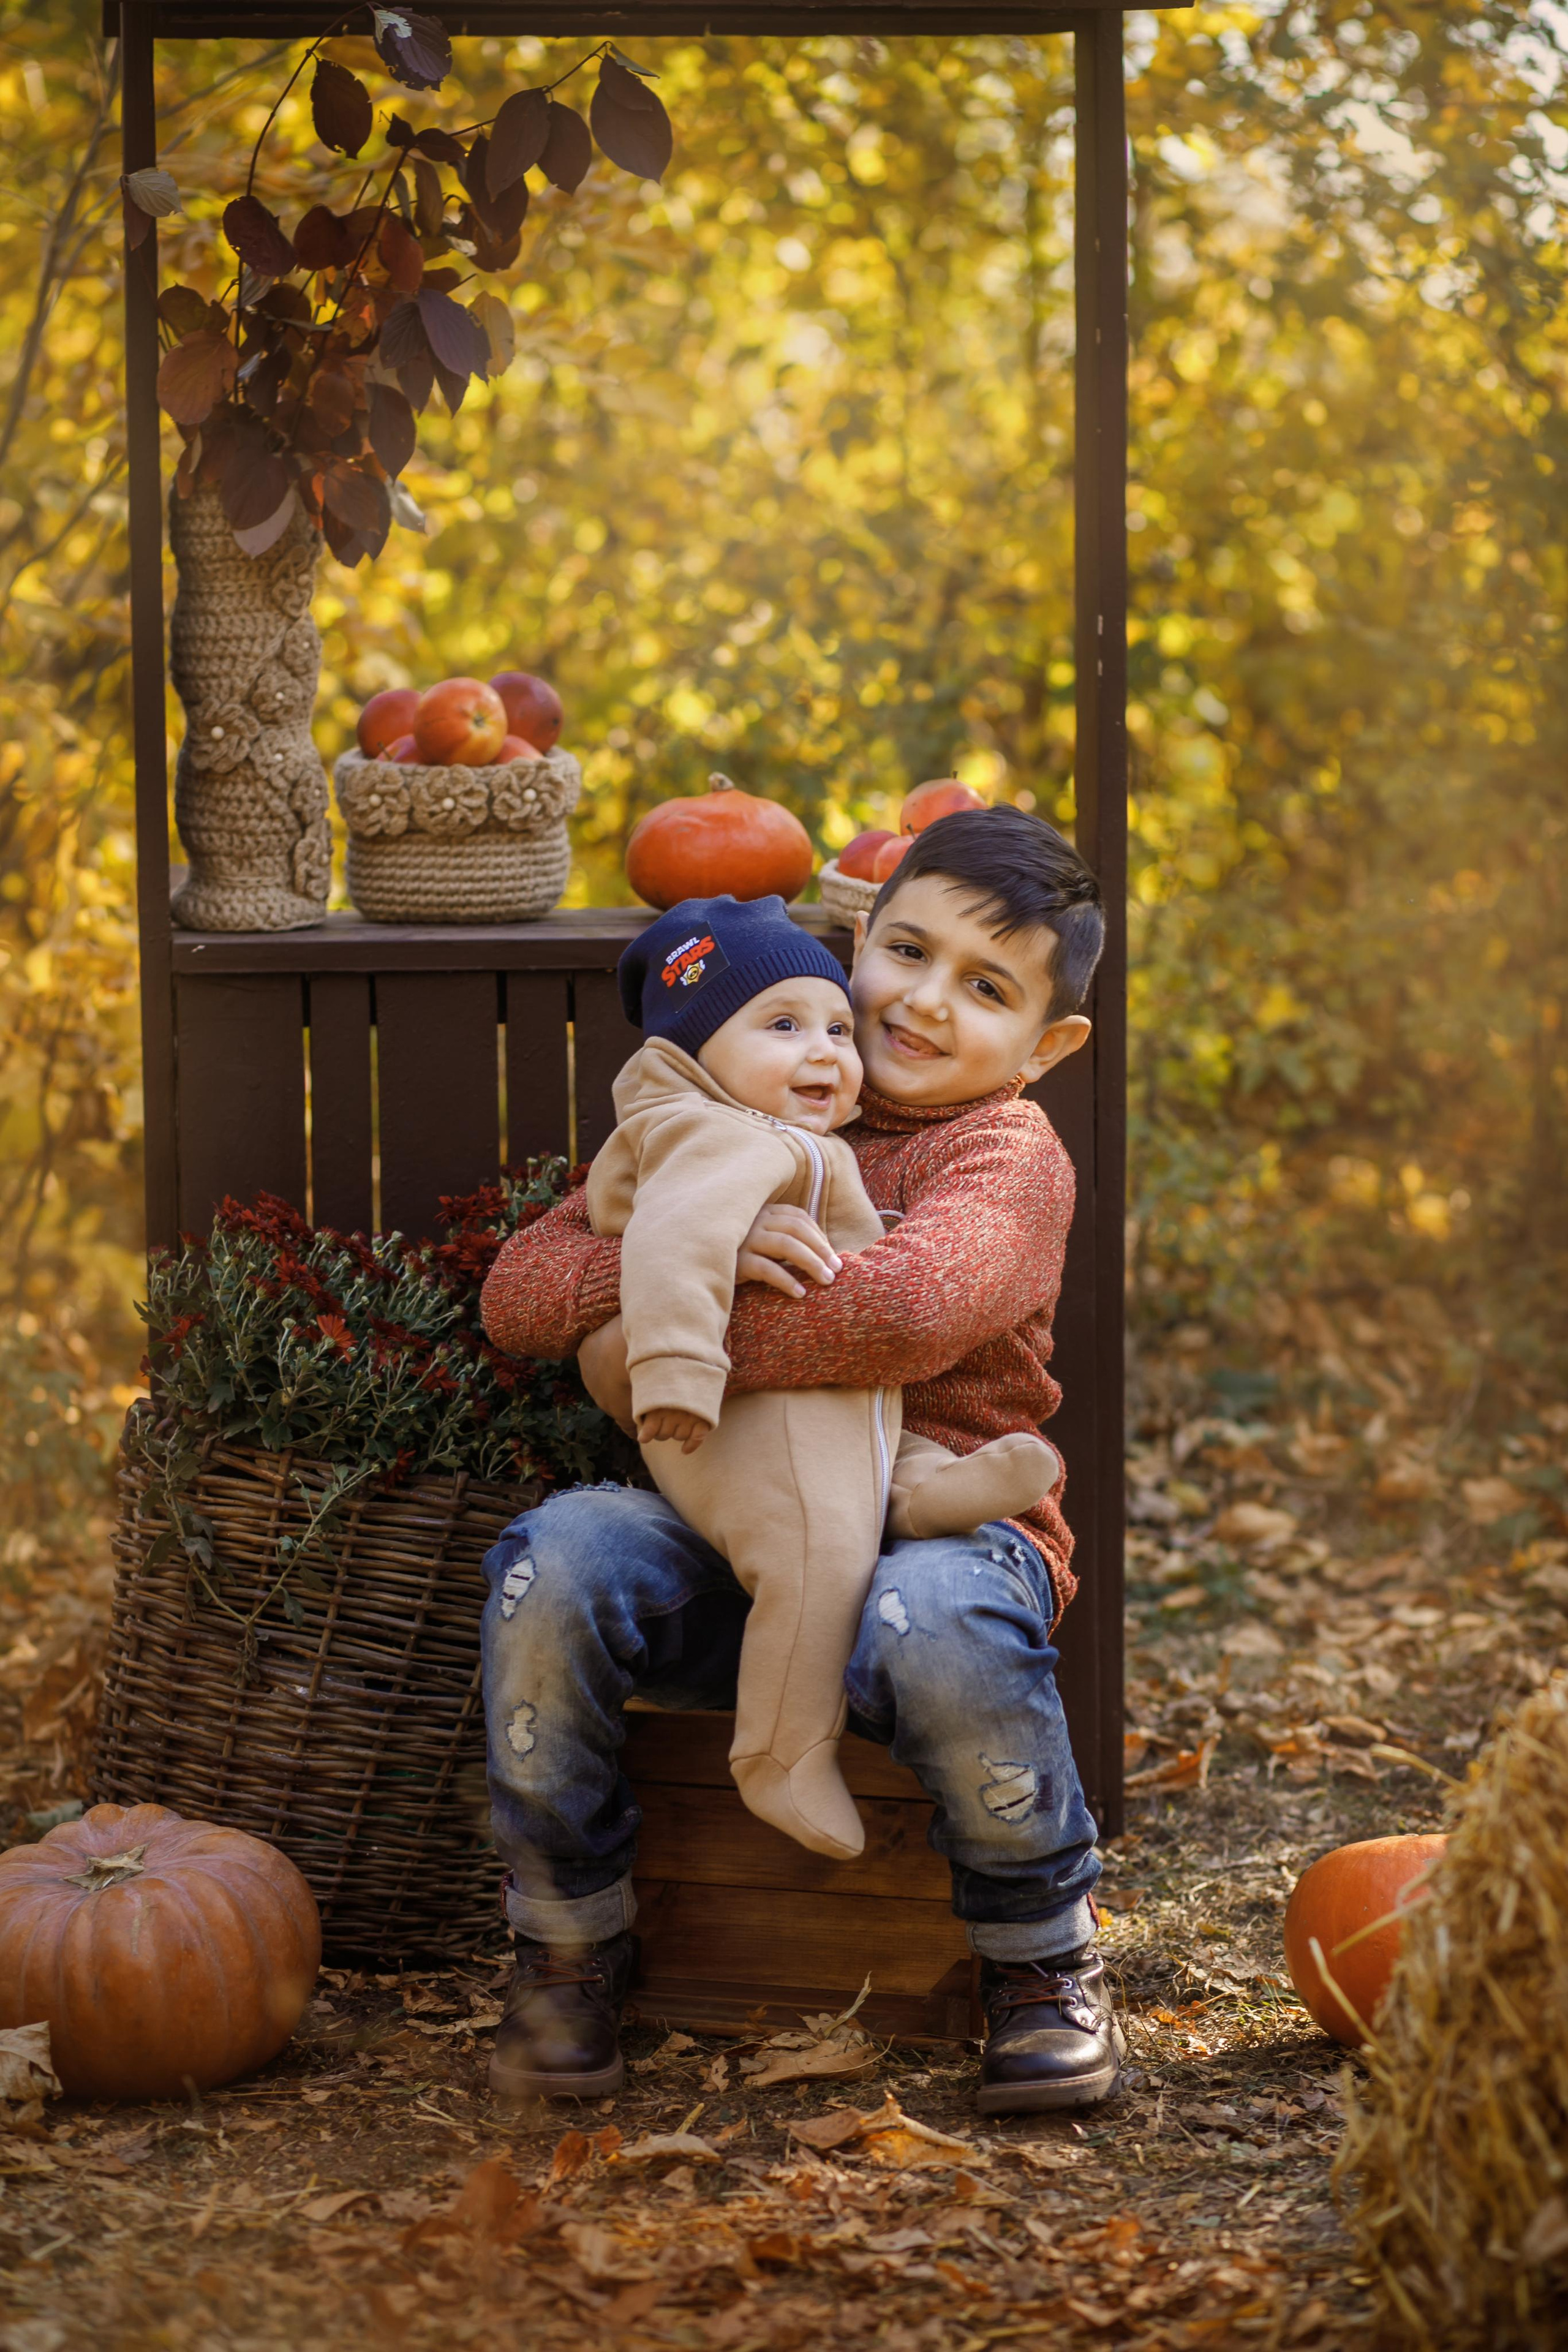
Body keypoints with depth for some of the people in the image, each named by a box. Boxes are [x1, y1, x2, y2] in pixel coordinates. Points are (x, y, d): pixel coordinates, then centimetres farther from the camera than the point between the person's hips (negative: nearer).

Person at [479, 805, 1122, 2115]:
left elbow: (904, 1308, -25)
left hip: (938, 1523, -3)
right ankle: (572, 1941, -5)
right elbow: (519, 1291, 3)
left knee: (936, 1623, -37)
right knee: (561, 1557, -26)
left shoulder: (1006, 1156, -2)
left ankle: (1043, 1955, -8)